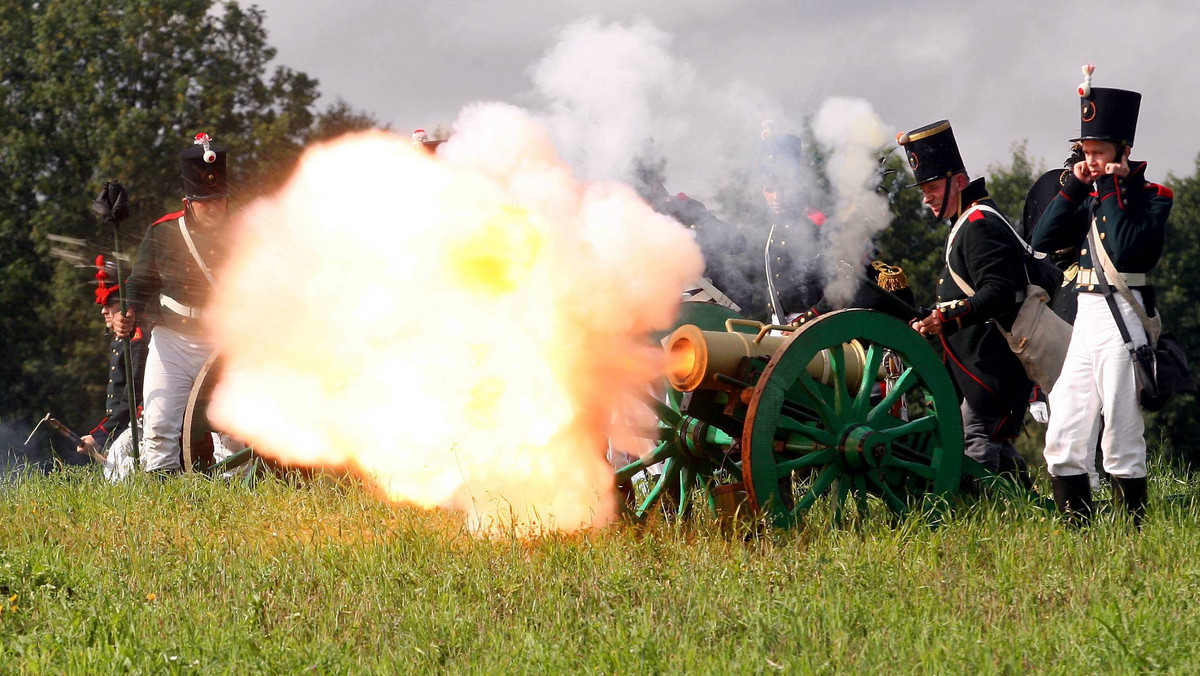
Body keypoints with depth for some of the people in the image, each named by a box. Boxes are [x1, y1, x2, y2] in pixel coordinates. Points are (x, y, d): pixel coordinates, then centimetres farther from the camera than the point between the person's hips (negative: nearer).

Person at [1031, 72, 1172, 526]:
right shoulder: (1090, 195, 15)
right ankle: (1078, 533, 10)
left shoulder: (1151, 195, -4)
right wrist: (1074, 187, 0)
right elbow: (1042, 242, 6)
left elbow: (1126, 248, -21)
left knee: (1122, 439, -4)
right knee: (1062, 441, 4)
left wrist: (1114, 187, -12)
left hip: (1123, 318, -7)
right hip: (1086, 318, 7)